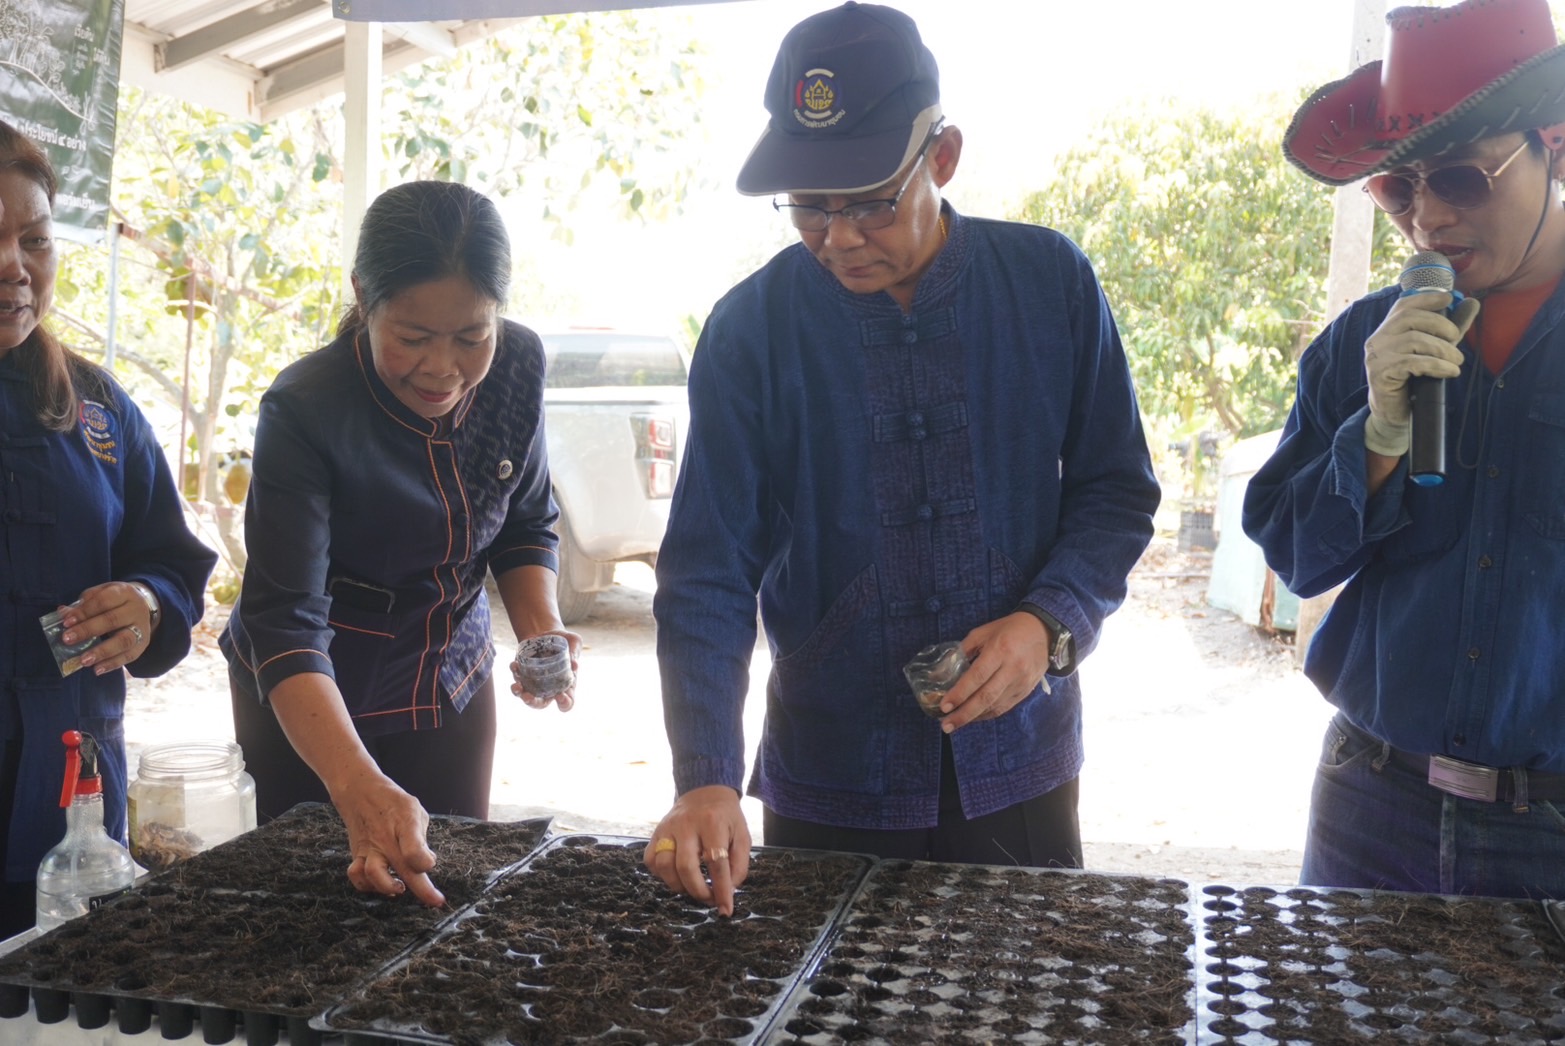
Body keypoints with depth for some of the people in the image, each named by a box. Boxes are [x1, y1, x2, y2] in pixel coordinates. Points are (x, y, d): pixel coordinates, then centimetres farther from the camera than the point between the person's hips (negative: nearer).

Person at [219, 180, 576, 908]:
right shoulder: (304, 410, -29)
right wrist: (359, 787, -48)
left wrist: (540, 626, -20)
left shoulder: (518, 364, -16)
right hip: (311, 701, -3)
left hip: (453, 676, 4)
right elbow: (285, 624, -34)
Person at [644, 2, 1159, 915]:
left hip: (1018, 767, 1)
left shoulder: (1051, 283, -6)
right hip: (827, 780, -1)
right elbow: (709, 574, -10)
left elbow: (1117, 489, 2)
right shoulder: (752, 328, -10)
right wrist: (705, 779, -21)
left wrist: (1050, 622, -16)